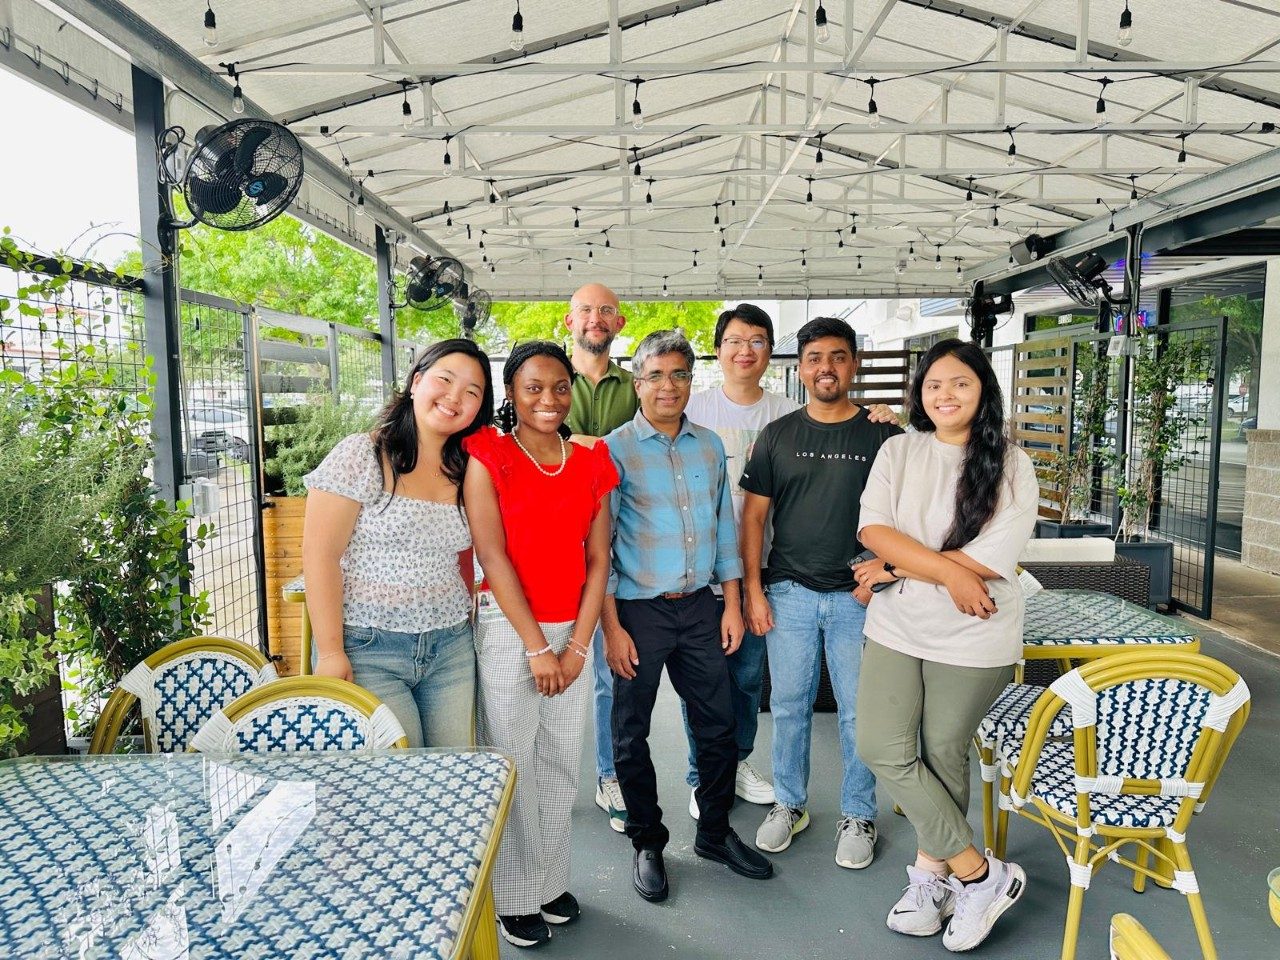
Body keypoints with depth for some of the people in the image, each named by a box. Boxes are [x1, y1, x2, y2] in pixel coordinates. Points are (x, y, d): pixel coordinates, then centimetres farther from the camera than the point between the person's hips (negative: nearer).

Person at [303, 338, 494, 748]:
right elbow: (320, 556, -10)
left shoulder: (465, 472, 8)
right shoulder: (360, 456, -7)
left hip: (450, 649, 5)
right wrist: (330, 652, -13)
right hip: (367, 650, -5)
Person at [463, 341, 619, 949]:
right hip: (508, 628, -4)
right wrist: (537, 646, -13)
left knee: (561, 763, 14)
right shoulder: (488, 456, -6)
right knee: (511, 764, 6)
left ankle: (551, 881, 33)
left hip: (572, 633, 4)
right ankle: (513, 897, 25)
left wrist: (578, 644, -4)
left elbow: (598, 558, 4)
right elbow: (492, 556, -11)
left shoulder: (591, 461, 5)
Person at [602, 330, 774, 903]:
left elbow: (724, 527, 11)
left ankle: (714, 833, 34)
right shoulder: (614, 450, -7)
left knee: (717, 726, 13)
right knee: (632, 735, 9)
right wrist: (611, 627, -11)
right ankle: (647, 844, 29)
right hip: (639, 611, -4)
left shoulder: (710, 446, 6)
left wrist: (732, 603, 7)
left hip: (701, 608, 4)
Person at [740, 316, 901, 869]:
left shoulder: (883, 436, 1)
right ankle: (790, 804, 30)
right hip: (789, 594, 1)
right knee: (789, 706, 11)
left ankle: (858, 815, 26)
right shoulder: (778, 435, 4)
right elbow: (753, 516, 5)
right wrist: (753, 589, -1)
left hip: (859, 596, -1)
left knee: (859, 710, 7)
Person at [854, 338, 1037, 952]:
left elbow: (991, 560, -15)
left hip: (973, 639, -2)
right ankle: (981, 874, 14)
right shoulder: (898, 451, 3)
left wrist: (897, 568, -12)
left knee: (944, 754, 8)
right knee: (881, 749, -3)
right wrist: (947, 572, -19)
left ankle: (931, 869, 29)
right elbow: (874, 528, -9)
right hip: (895, 630, 3)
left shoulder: (1011, 466, -5)